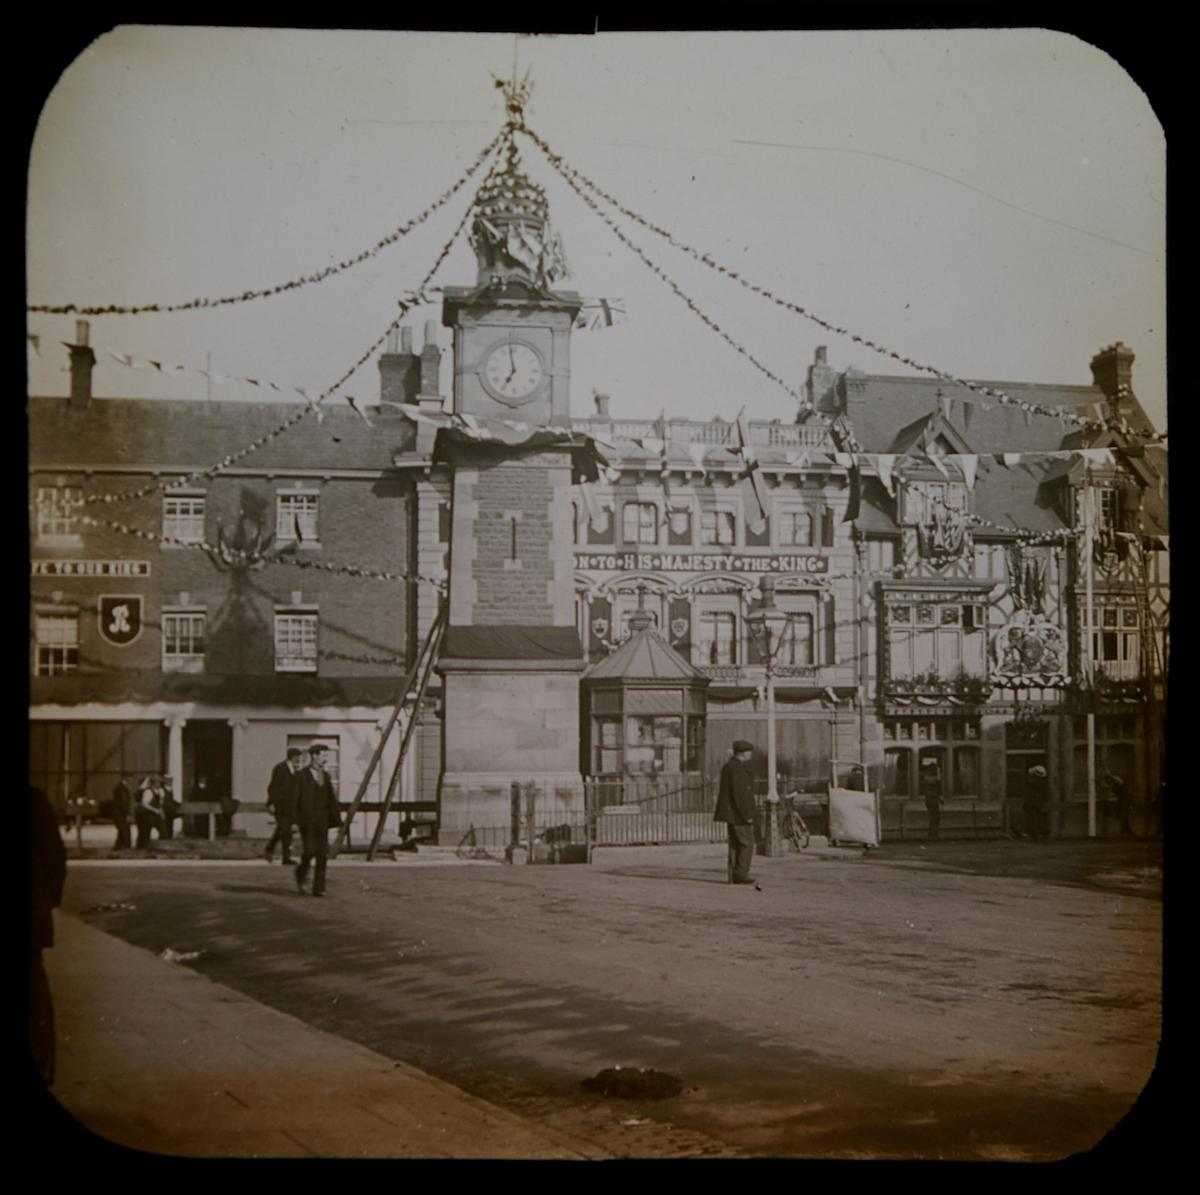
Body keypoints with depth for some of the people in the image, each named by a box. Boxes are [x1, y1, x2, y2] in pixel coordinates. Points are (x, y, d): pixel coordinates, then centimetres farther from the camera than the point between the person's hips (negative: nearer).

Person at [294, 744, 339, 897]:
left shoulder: (325, 776, 13)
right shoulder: (303, 775, -4)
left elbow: (331, 799, 13)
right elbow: (297, 798, -6)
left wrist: (334, 818, 6)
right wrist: (298, 819, -11)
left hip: (322, 818, 5)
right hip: (307, 817, -5)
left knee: (321, 853, 0)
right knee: (309, 850, -8)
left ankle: (319, 888, 2)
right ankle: (301, 871, 24)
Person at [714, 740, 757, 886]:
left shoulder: (728, 766, 15)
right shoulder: (738, 768, -17)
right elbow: (738, 794, -22)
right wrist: (747, 815, -19)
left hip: (731, 813, 10)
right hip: (739, 813, -10)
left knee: (735, 844, 12)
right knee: (747, 843, -6)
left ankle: (733, 876, 12)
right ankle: (740, 874, -8)